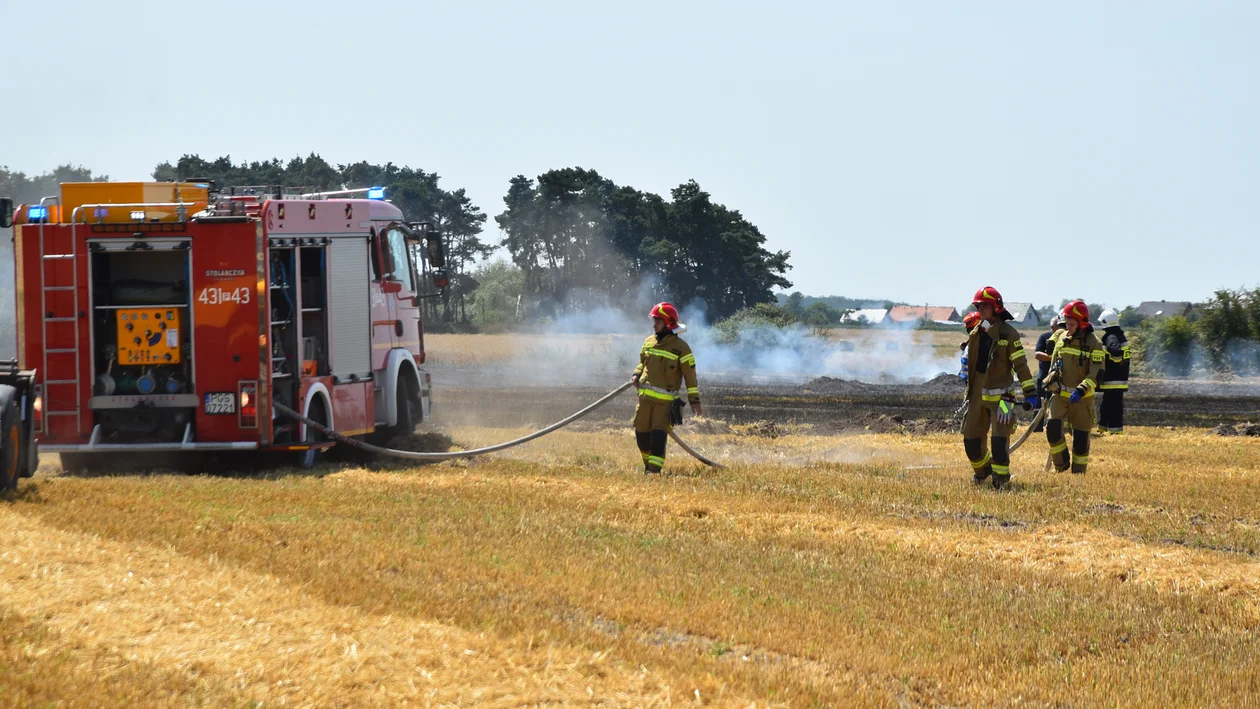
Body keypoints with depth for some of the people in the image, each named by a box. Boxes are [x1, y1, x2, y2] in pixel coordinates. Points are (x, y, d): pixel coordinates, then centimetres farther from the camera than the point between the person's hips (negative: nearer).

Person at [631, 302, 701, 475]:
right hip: (645, 397, 6)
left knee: (658, 435, -14)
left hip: (665, 400, -6)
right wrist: (636, 375, 3)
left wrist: (694, 402, -8)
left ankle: (655, 469, -14)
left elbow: (690, 375, -5)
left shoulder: (680, 347, -7)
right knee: (641, 434, 9)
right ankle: (648, 465, 28)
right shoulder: (649, 342, 10)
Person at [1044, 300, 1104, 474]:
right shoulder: (1061, 338, 6)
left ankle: (1078, 471, 14)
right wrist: (1050, 385, 14)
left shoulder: (1093, 343, -10)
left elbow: (1096, 374, -16)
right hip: (1060, 393, 4)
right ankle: (1062, 464, 4)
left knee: (1081, 436, 2)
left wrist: (1081, 390, -28)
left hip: (1082, 397, -4)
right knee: (1052, 426, -14)